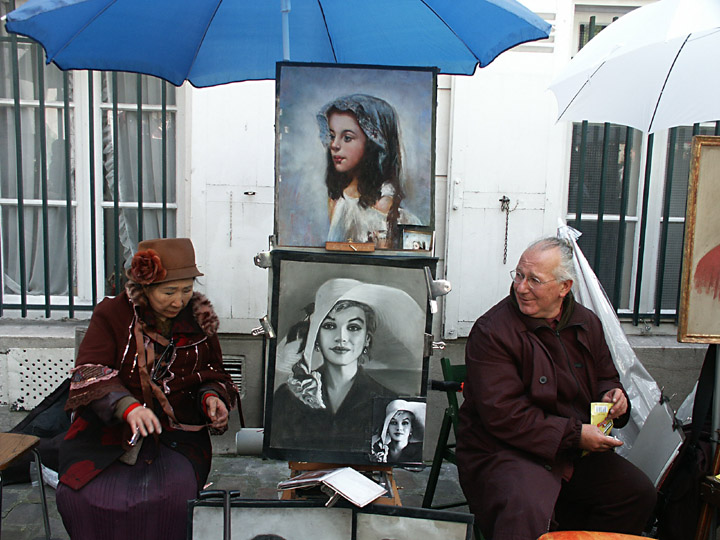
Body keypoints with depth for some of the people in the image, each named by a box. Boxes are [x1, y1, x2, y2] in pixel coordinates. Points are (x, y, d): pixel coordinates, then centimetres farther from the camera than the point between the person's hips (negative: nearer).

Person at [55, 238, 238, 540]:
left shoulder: (199, 318, 8)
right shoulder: (112, 314, 0)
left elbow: (212, 372, 19)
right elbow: (89, 372, -10)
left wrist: (211, 396, -6)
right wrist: (126, 406, -29)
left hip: (178, 434, 1)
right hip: (110, 430, 0)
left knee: (172, 495, -28)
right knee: (82, 495, -24)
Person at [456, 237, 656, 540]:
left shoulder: (588, 324, 7)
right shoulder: (491, 332, -16)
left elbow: (605, 376, 25)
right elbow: (503, 415, -21)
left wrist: (611, 394, -1)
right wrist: (575, 434, -21)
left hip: (578, 453, 8)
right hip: (505, 451, -7)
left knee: (639, 494, 1)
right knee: (527, 515, -34)